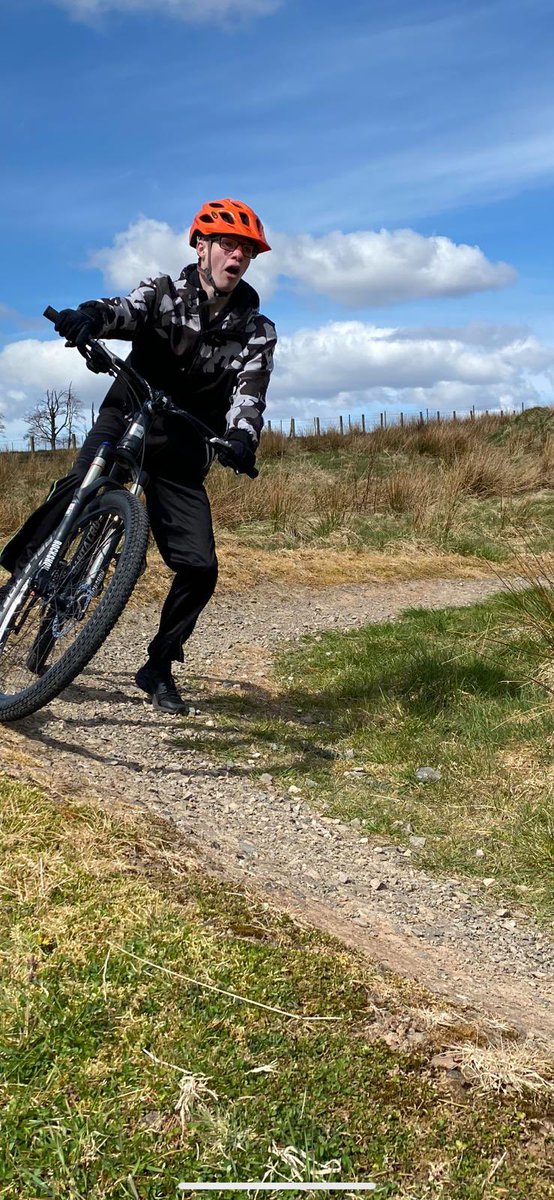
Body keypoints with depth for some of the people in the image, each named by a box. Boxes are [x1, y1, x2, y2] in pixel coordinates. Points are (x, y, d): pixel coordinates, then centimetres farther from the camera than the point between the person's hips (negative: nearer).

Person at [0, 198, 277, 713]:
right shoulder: (164, 293, -1)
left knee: (200, 567, -9)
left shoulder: (256, 331, 1)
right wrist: (89, 316, -47)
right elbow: (122, 310, -22)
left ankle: (159, 667, 9)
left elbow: (249, 394, -14)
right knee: (78, 490, -33)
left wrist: (241, 438, -37)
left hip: (181, 456, 2)